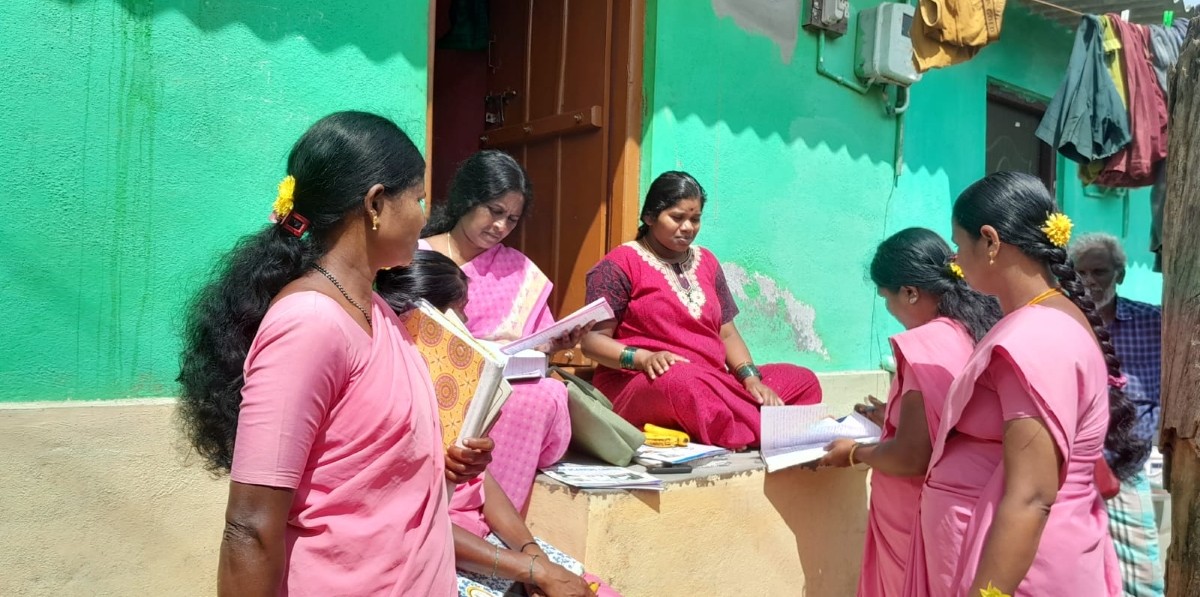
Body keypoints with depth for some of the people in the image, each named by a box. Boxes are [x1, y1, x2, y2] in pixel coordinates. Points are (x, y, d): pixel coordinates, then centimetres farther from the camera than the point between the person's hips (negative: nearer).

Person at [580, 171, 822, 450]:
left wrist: (751, 377, -1)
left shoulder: (706, 262, 19)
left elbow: (727, 334, 17)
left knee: (803, 381, -7)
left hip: (714, 384, 7)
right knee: (683, 380, -40)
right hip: (642, 384, -6)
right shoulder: (621, 264, 0)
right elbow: (592, 340, -6)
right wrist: (643, 358, -24)